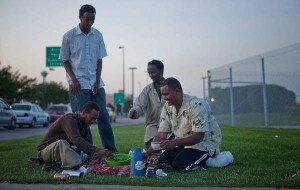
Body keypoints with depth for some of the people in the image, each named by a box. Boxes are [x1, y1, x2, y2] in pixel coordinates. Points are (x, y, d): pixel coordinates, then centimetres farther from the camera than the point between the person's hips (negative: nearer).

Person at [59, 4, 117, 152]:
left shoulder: (97, 35, 8)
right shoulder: (69, 36, -1)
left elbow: (99, 60, 9)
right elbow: (65, 61, 3)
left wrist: (98, 81, -1)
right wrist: (74, 80, -9)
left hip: (96, 83, 3)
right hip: (78, 84, -3)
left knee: (103, 116, 4)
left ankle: (111, 150, 11)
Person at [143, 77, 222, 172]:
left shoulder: (196, 106, -24)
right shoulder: (167, 107, -1)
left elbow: (199, 137, -28)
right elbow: (161, 134, -3)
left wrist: (175, 142, -41)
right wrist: (147, 154, -16)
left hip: (205, 143, -6)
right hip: (183, 143, 7)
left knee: (179, 164, -26)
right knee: (161, 162, -12)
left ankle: (205, 160, -1)